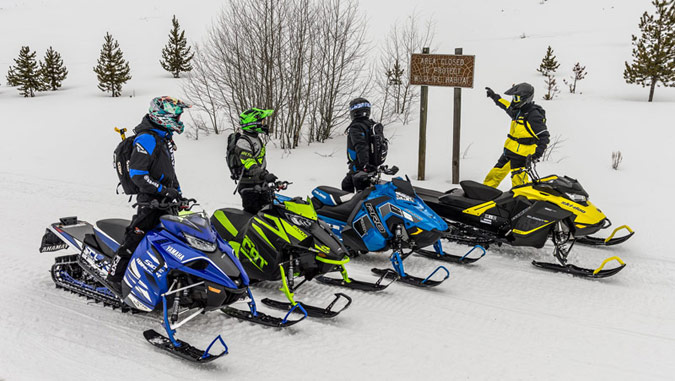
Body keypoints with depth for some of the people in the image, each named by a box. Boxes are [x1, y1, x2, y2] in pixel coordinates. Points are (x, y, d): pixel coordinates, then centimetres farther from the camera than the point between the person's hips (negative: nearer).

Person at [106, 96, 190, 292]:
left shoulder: (165, 138, 15)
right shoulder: (146, 139, -15)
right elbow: (137, 174, -20)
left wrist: (178, 193, 19)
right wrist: (164, 190, -22)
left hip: (165, 200, 9)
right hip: (150, 201, -9)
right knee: (135, 236, -9)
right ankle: (115, 276, -2)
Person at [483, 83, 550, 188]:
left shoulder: (534, 115, -17)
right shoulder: (518, 110, 10)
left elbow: (544, 136, -19)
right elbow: (507, 106, 34)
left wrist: (538, 152, -32)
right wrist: (495, 97, 41)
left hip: (521, 155, -9)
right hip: (509, 151, 9)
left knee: (518, 179, -13)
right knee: (497, 171, 20)